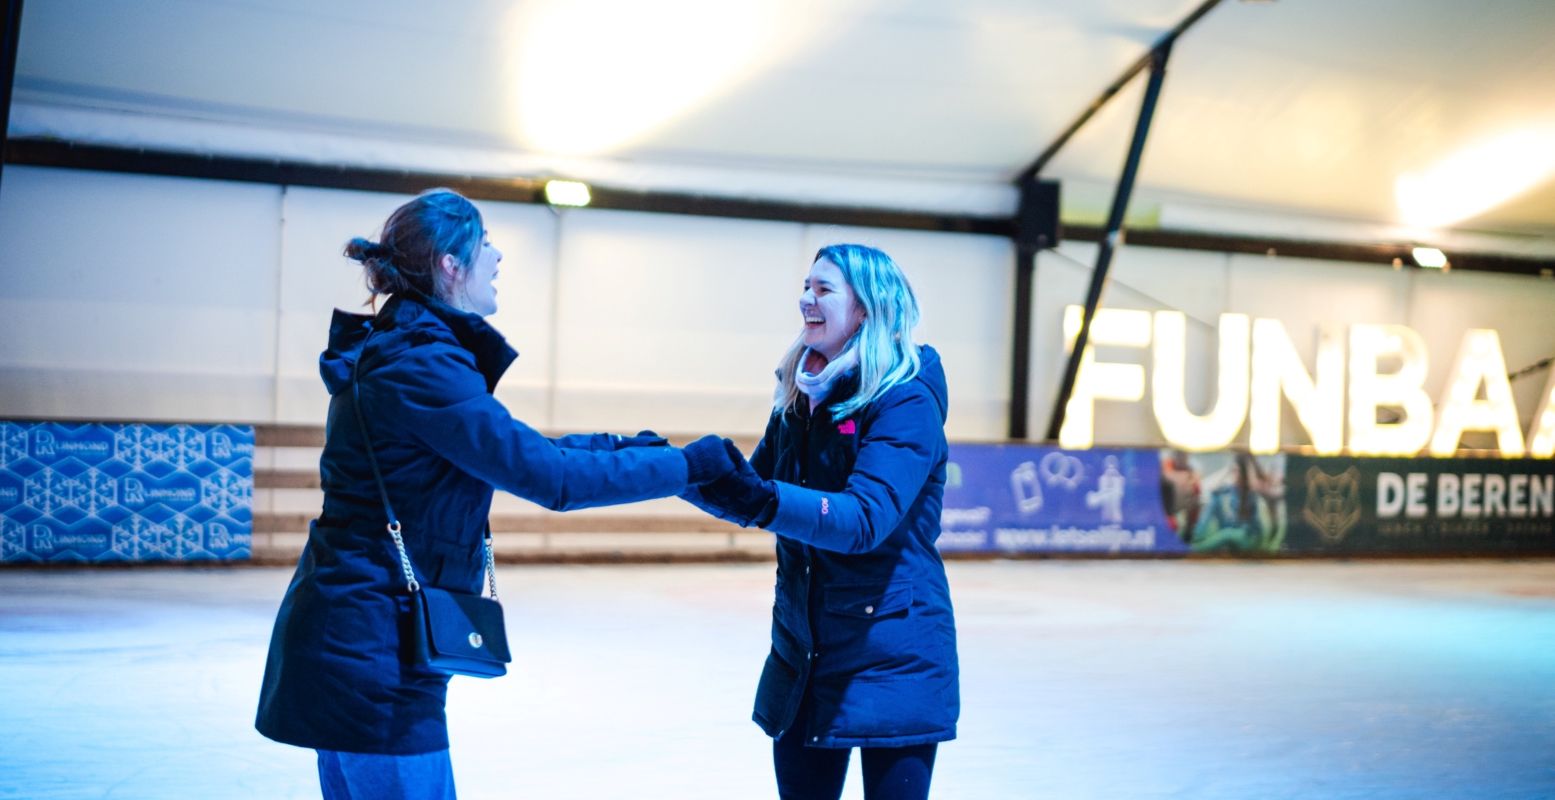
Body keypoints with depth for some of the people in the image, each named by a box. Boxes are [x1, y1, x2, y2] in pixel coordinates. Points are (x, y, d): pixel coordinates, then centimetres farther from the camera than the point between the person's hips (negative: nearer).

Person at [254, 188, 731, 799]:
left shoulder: (401, 351, 12)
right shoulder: (421, 367, -19)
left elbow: (516, 448, 17)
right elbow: (547, 475, -21)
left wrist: (626, 446, 9)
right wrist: (686, 464, -13)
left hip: (354, 634, 10)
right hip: (372, 647, -10)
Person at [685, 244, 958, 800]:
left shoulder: (905, 400, -15)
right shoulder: (800, 399, 7)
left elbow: (865, 518, -27)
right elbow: (752, 494, 10)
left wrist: (765, 502, -40)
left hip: (890, 656, -7)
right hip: (802, 655, 7)